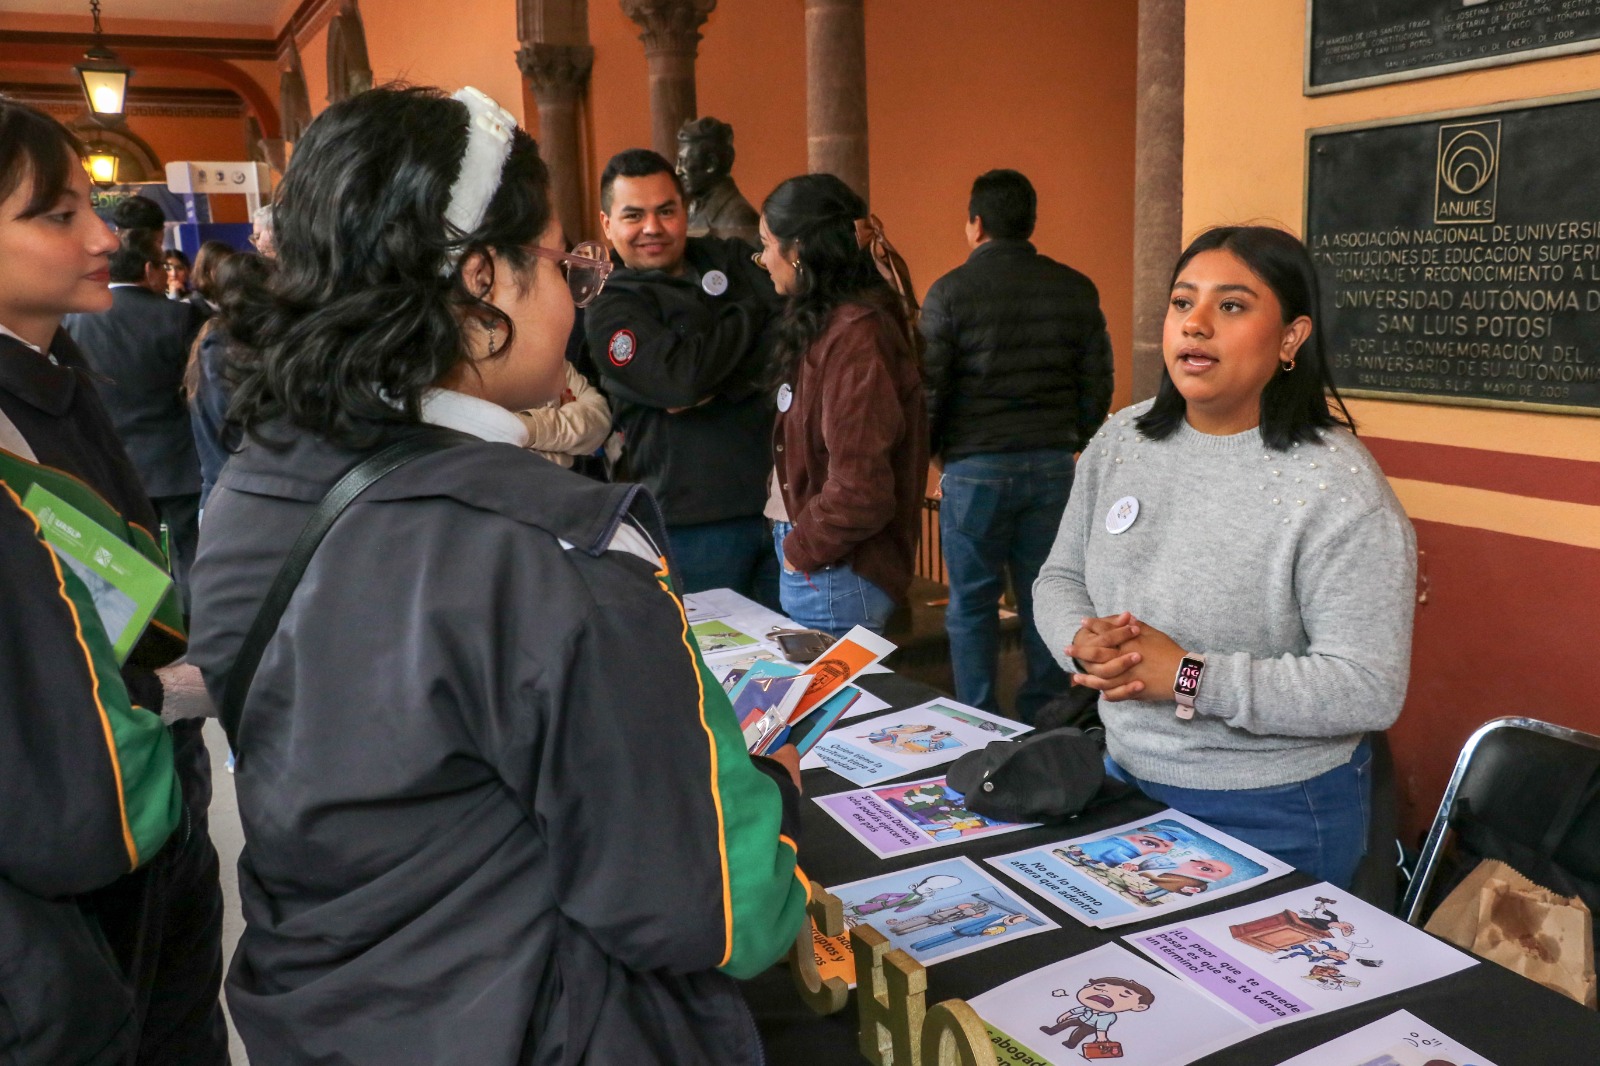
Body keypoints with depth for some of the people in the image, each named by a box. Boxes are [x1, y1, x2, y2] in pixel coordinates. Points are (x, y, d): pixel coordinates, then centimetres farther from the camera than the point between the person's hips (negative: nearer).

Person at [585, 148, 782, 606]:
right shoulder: (609, 313, -2)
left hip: (782, 497, 4)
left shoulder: (733, 259, 10)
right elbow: (680, 378, -19)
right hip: (695, 525, -3)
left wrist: (717, 386, -16)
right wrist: (751, 310, -5)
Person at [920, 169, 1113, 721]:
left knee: (972, 603, 7)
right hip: (1054, 466, 4)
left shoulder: (950, 292, -6)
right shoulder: (1076, 290, 5)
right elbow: (1098, 385, 6)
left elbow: (929, 389, -7)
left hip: (975, 468, -3)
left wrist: (923, 458, 8)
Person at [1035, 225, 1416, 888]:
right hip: (1125, 779, 6)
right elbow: (1060, 578, 6)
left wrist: (1188, 678, -27)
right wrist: (1085, 647, -16)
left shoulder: (1336, 486, -19)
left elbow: (1368, 689, -23)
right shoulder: (1121, 441, 0)